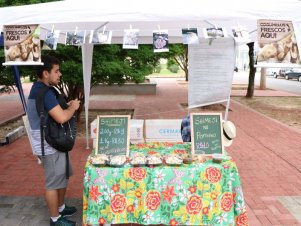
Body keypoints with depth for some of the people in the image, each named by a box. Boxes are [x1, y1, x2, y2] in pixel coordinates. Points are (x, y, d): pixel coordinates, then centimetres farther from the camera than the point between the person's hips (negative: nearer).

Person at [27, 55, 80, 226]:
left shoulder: (39, 89, 11)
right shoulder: (44, 92, -23)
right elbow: (61, 118, -31)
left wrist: (67, 106, 5)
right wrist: (73, 107, -12)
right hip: (49, 147, -10)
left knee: (63, 177, 22)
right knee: (54, 183, 4)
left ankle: (61, 207, 39)